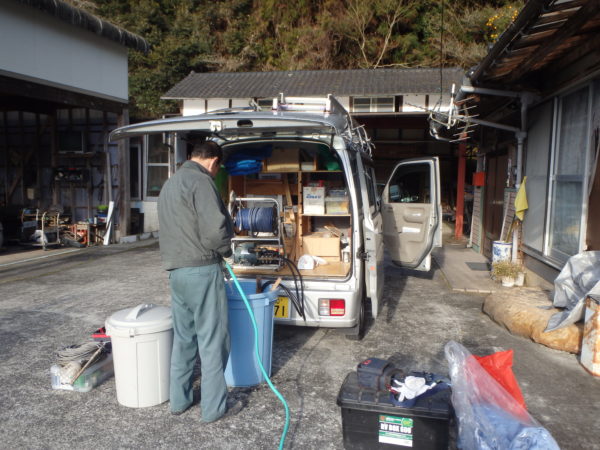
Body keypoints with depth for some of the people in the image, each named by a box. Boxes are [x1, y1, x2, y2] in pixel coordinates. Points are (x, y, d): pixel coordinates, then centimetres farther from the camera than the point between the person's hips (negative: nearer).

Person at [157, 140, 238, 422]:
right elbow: (215, 230, -22)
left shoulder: (169, 183, 19)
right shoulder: (200, 181, -13)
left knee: (183, 337, 18)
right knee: (212, 339, 2)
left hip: (175, 270, 9)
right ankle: (214, 407, 11)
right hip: (201, 269, -9)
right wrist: (225, 250, -2)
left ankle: (179, 399, 28)